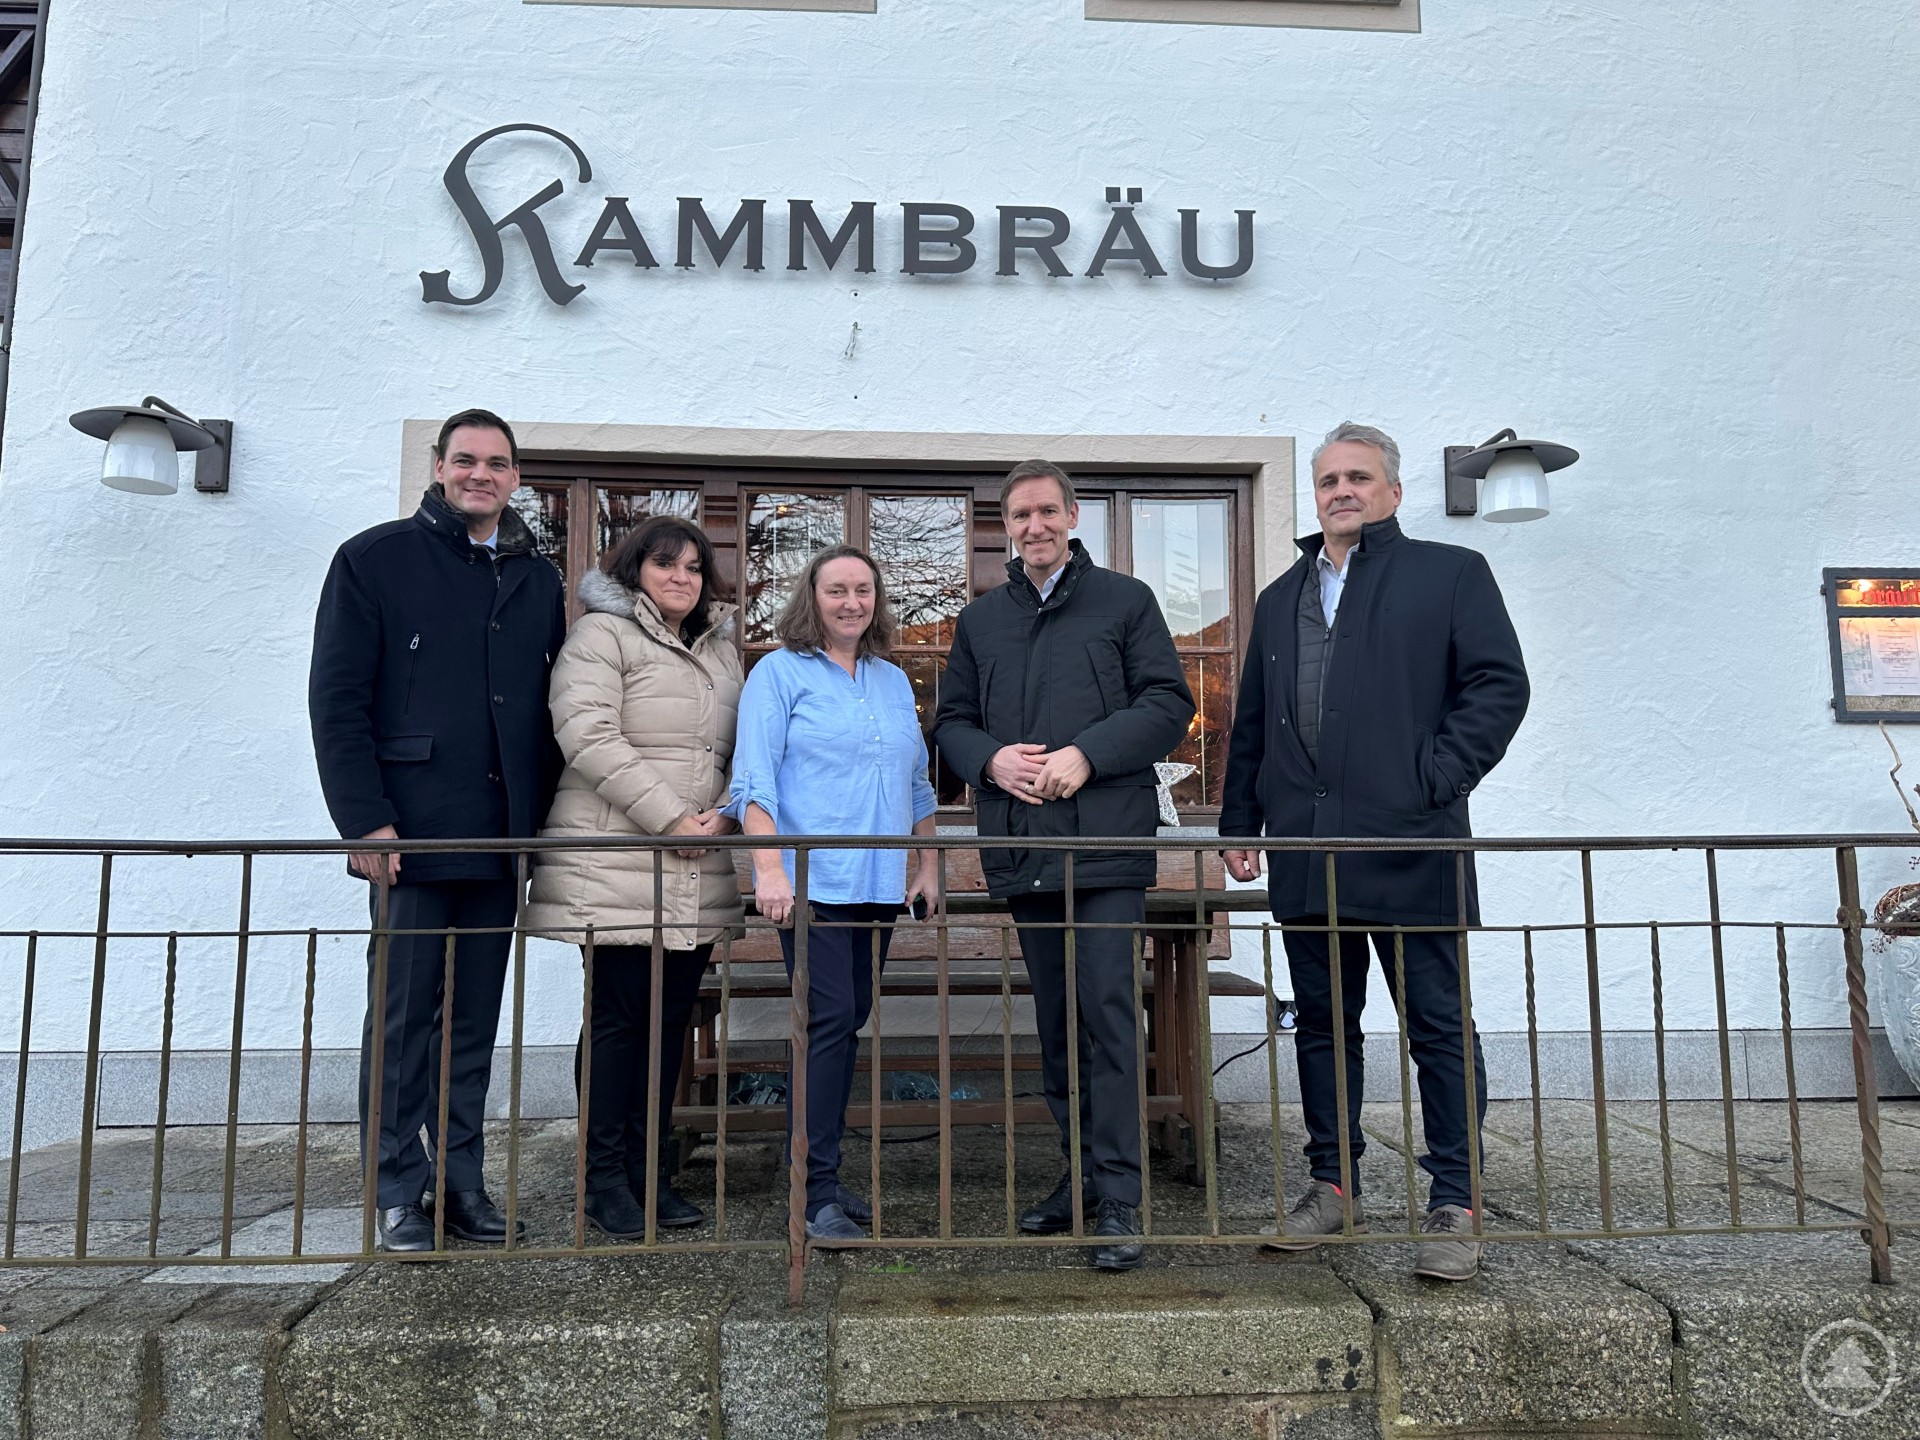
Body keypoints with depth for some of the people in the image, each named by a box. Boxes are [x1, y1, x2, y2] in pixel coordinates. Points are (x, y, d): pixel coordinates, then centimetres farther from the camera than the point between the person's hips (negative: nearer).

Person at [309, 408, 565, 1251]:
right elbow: (336, 698, -4)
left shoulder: (538, 582, 14)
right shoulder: (376, 559, 2)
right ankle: (399, 1191, 13)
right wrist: (366, 822, -12)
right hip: (412, 834, -4)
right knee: (402, 1014, 2)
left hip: (501, 839, 4)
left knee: (476, 1021, 9)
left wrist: (541, 818, 5)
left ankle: (462, 1184, 19)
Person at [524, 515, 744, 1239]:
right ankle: (605, 1178, 11)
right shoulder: (602, 635, -2)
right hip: (617, 865, -6)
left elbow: (742, 747, 18)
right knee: (618, 1013, 0)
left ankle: (652, 1169, 19)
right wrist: (671, 818, -16)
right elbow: (589, 736, -13)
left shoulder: (722, 649, 19)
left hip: (698, 873, 6)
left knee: (672, 1015, 9)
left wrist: (723, 814, -2)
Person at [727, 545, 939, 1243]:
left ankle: (820, 1170, 19)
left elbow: (917, 782, 22)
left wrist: (928, 864, 16)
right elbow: (754, 778, -8)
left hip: (879, 883, 6)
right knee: (829, 1020, -9)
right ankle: (815, 1194, -2)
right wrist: (769, 868, -17)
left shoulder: (894, 681, 18)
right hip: (811, 880, -6)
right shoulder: (779, 673, 0)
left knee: (849, 1020, 8)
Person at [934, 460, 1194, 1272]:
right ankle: (1080, 1172, 24)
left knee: (1106, 1010, -8)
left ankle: (1119, 1199, -1)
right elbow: (952, 720, 16)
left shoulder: (1125, 601, 7)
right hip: (1022, 847, 4)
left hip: (1106, 840, -4)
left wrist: (1087, 754, -13)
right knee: (1053, 1018, 11)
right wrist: (993, 759, -6)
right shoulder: (979, 621, 18)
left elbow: (1168, 703, -1)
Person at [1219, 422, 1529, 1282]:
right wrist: (1240, 822, 13)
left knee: (1439, 1026, 2)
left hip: (1410, 846, -5)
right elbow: (1250, 724, 20)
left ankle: (1453, 1204, 13)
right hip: (1307, 853, 5)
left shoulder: (1450, 574, 5)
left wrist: (1435, 782, -12)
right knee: (1323, 1025, 12)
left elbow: (1500, 686, -3)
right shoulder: (1281, 599, 20)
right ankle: (1333, 1186, 24)